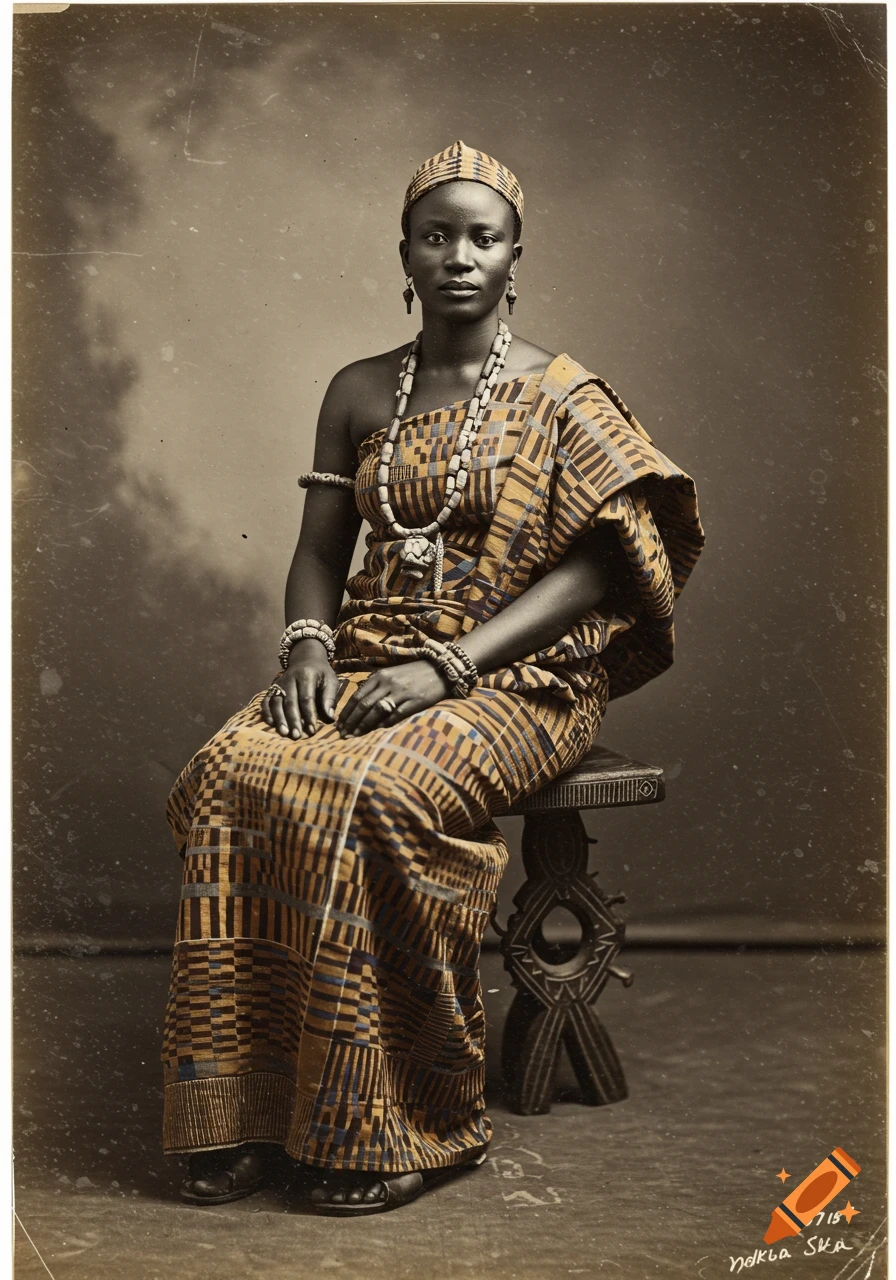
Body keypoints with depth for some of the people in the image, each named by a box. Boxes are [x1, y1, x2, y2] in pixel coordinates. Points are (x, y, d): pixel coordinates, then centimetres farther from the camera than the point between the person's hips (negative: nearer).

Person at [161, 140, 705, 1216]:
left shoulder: (560, 397, 1)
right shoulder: (360, 393, 14)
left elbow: (591, 569, -7)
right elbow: (320, 549, 16)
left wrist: (447, 667, -17)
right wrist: (309, 642, -7)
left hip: (516, 676, -4)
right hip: (369, 657, 4)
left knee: (373, 793, -35)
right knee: (228, 773, -26)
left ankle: (407, 1127, -20)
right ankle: (243, 1108, -19)